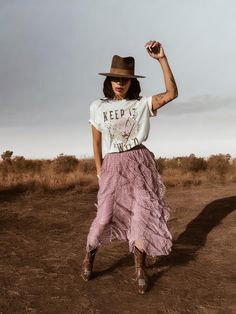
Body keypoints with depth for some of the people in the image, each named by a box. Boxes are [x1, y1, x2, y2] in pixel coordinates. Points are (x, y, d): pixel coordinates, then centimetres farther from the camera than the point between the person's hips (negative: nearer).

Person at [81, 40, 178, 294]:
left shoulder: (142, 103, 3)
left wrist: (162, 59, -15)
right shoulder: (98, 107, 3)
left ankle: (140, 270, 16)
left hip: (140, 163, 1)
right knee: (105, 216, -2)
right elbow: (96, 143, 6)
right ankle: (89, 256, 26)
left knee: (142, 214, 0)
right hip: (113, 167, -1)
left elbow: (172, 93, -9)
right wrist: (100, 173, 3)